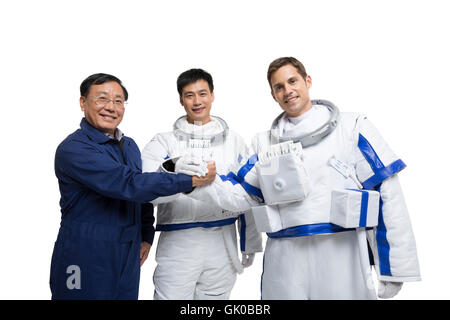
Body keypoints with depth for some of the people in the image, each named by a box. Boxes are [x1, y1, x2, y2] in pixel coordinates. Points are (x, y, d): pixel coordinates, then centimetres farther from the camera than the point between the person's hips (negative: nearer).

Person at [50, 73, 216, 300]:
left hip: (129, 260, 7)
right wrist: (191, 180, -25)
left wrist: (146, 237, 13)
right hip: (85, 261, -7)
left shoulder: (130, 146, 11)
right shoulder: (73, 149, -16)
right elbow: (129, 184, -26)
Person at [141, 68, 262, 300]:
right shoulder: (164, 142, 3)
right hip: (177, 244, -2)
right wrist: (172, 169, -32)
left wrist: (249, 242, 13)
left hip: (222, 244, 2)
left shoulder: (233, 141, 10)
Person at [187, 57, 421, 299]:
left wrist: (395, 268, -6)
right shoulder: (266, 142, 13)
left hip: (342, 257, -2)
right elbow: (238, 194, 9)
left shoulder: (352, 127, 2)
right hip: (284, 261, 3)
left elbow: (388, 197, -2)